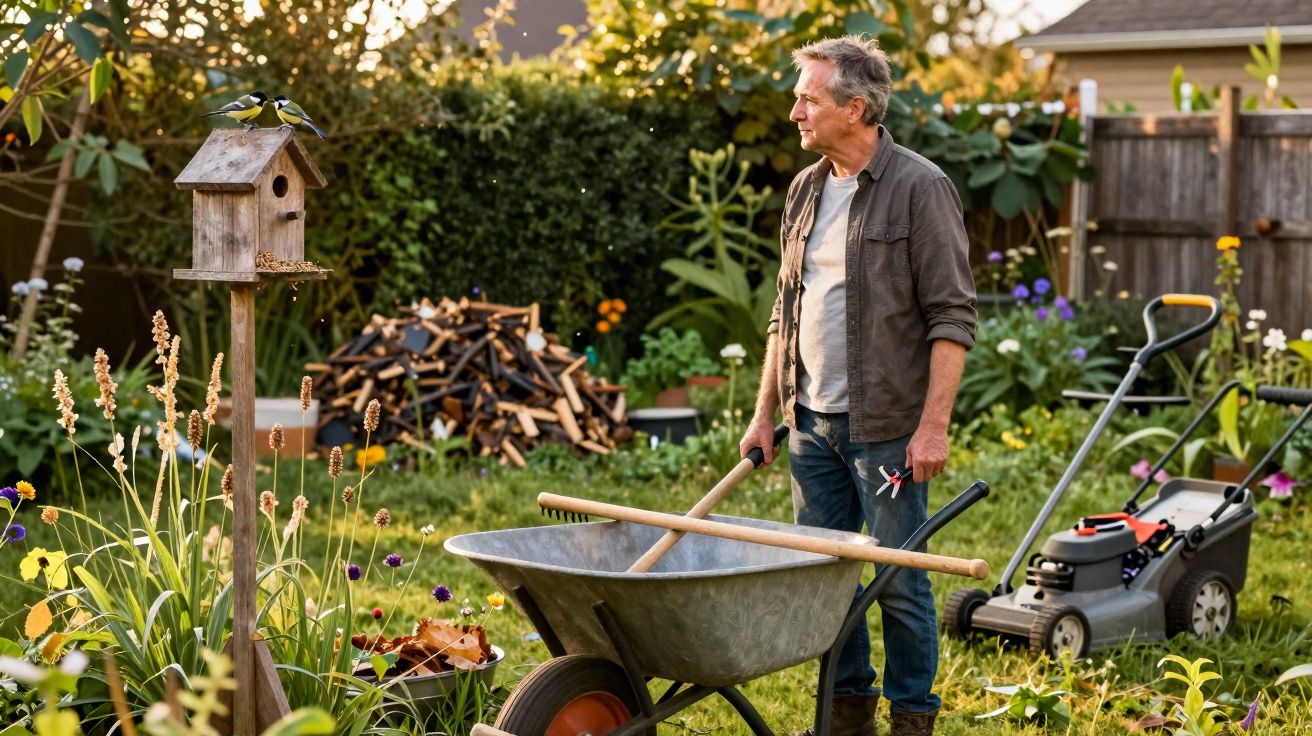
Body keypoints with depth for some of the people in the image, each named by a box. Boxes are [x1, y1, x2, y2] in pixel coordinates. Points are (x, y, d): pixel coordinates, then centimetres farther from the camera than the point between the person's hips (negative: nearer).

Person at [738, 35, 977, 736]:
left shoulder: (919, 187, -10)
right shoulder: (806, 190, 11)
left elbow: (952, 317, -12)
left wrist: (933, 424, -18)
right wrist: (765, 411, 13)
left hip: (888, 427, -7)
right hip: (812, 422, 7)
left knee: (899, 580, 1)